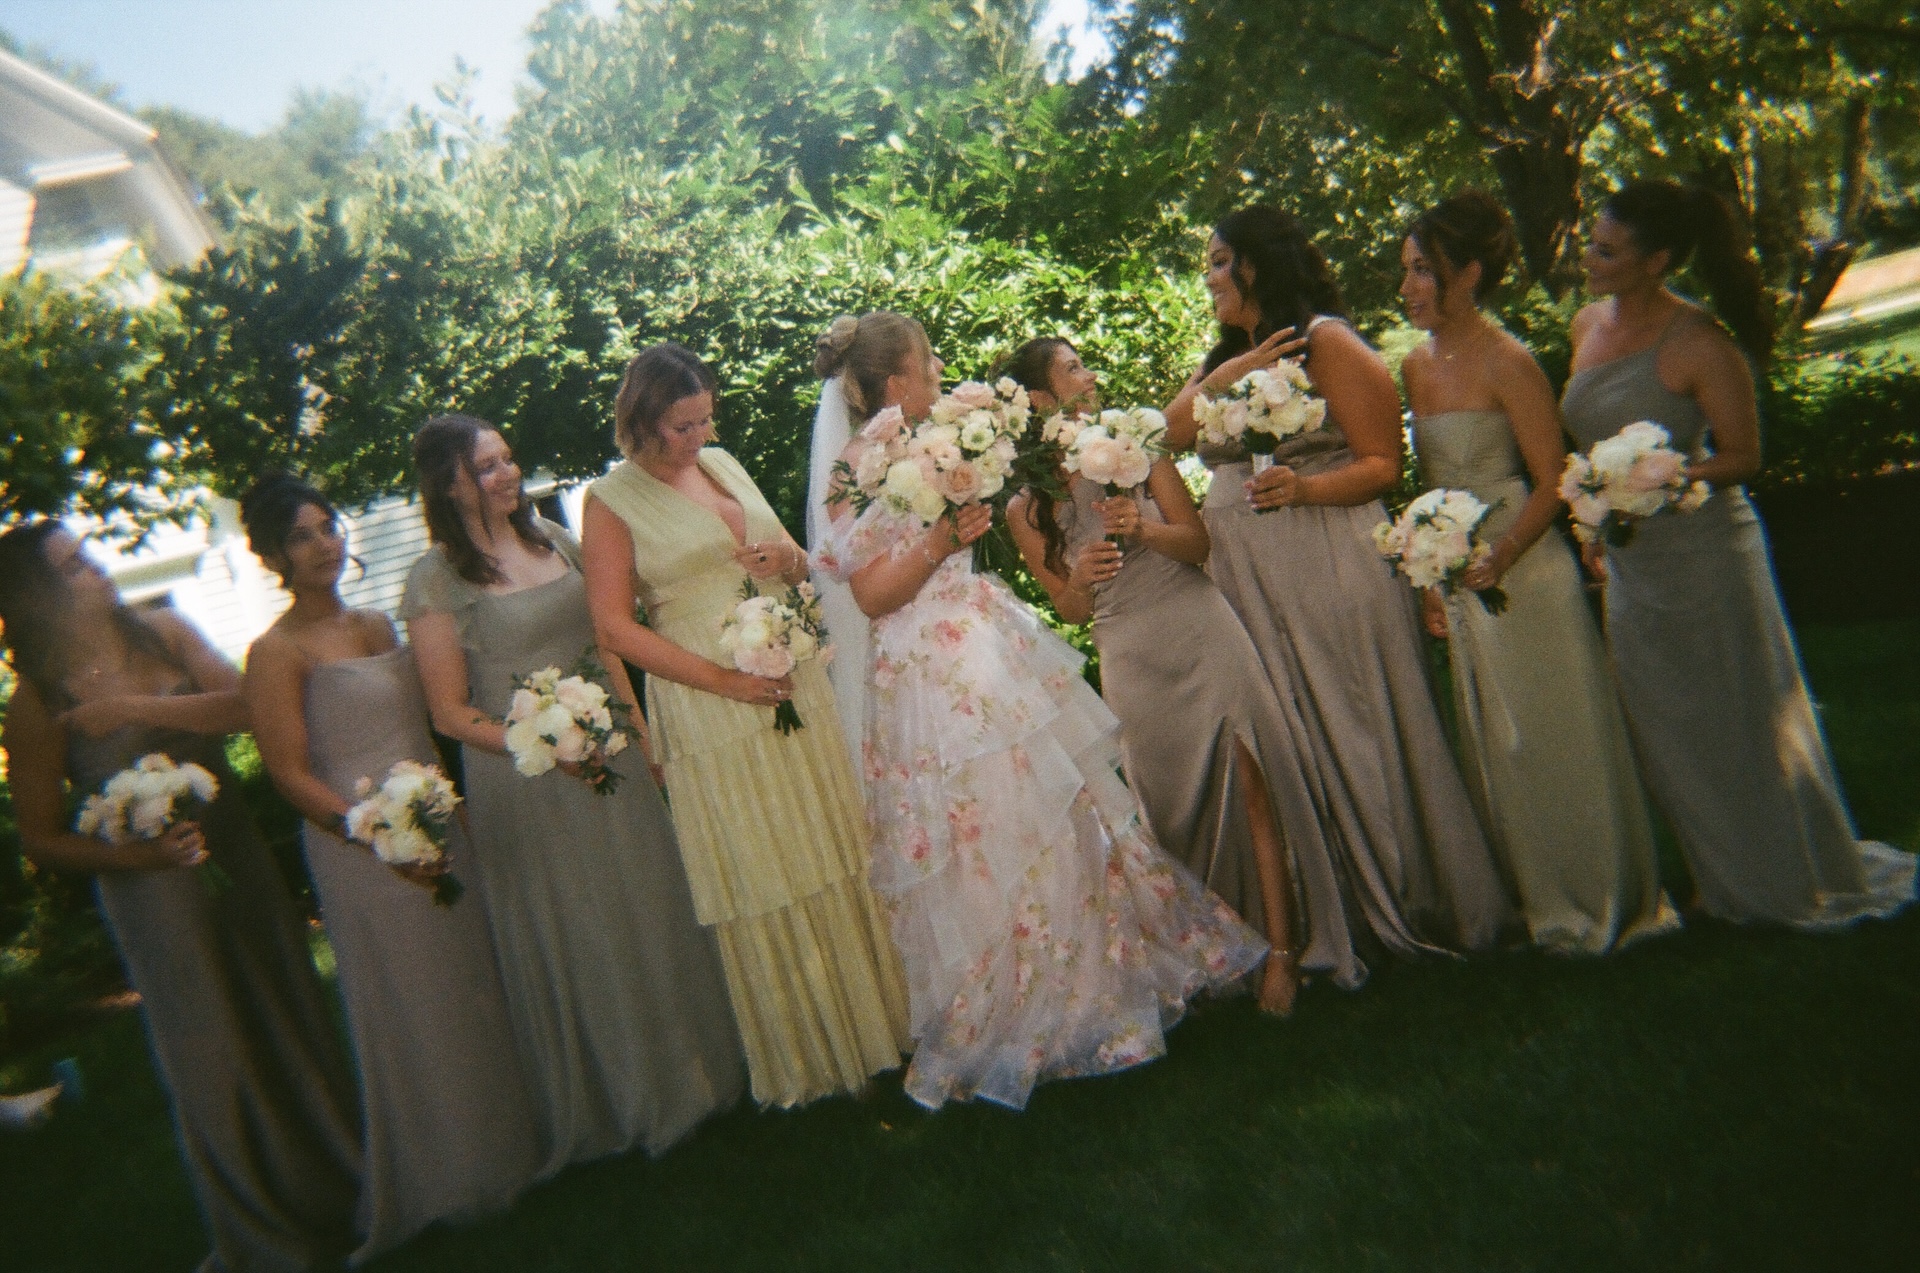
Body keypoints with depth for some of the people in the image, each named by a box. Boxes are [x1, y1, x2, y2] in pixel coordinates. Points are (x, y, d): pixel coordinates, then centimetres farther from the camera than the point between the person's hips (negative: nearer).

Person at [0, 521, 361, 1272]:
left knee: (289, 1019, 15)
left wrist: (133, 708, -22)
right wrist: (140, 855, -20)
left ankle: (337, 1190, 38)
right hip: (155, 894, -3)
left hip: (239, 862, 3)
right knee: (211, 1055, 10)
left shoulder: (162, 634, -3)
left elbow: (242, 704, -15)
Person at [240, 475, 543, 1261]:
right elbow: (290, 774, -15)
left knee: (473, 987, 15)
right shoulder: (278, 653, -10)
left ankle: (498, 1148, 33)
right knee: (412, 1009, 6)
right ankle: (445, 1178, 25)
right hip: (362, 846, -6)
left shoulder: (376, 625, 10)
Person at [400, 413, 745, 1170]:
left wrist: (640, 734, 8)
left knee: (652, 917, 16)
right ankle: (610, 1106, 30)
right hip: (525, 777, -5)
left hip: (609, 757, 5)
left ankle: (686, 1072, 38)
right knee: (572, 943, 9)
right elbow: (450, 713, -11)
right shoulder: (436, 579, -11)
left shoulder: (551, 538, 5)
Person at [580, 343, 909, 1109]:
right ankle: (801, 1056, 24)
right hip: (712, 713, -5)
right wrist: (723, 679, -17)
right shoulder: (613, 499, -6)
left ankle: (872, 1017, 31)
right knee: (760, 886, 5)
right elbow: (615, 627, -11)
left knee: (838, 861, 12)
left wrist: (790, 560, -5)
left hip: (796, 690, 6)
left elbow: (792, 559, 20)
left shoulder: (723, 463, 10)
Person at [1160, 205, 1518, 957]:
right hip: (1244, 578, 7)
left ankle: (1408, 908, 14)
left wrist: (1305, 487, -26)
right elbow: (1172, 433, 4)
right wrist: (1224, 377, -10)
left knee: (1349, 727, -1)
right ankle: (1322, 917, 21)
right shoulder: (1224, 355, 17)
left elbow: (1383, 463, -10)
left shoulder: (1327, 343, -5)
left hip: (1328, 572, -7)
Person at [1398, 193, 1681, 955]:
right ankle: (1540, 900, 31)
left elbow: (1552, 482, -13)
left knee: (1553, 734, 3)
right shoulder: (1417, 365, 6)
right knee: (1491, 744, 14)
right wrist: (1430, 578, 7)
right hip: (1455, 575, 7)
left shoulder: (1508, 363, -14)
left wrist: (1499, 558, -24)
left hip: (1524, 571, -7)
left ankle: (1602, 902, 22)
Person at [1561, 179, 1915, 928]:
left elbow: (1742, 456, -14)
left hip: (1704, 555, -7)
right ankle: (1732, 887, 35)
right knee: (1668, 738, 16)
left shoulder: (1699, 344, -18)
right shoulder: (1587, 325, 3)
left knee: (1741, 723, 6)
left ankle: (1803, 884, 29)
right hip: (1630, 563, 7)